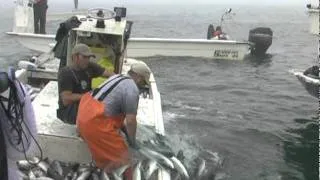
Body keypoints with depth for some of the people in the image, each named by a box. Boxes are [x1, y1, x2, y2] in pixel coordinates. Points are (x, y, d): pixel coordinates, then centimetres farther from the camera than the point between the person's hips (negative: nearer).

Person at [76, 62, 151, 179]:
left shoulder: (116, 77, 17)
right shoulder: (132, 89, -11)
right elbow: (130, 120, -13)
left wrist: (125, 130, 26)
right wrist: (132, 141, 3)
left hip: (85, 115, 9)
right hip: (95, 124, -9)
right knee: (120, 156, 1)